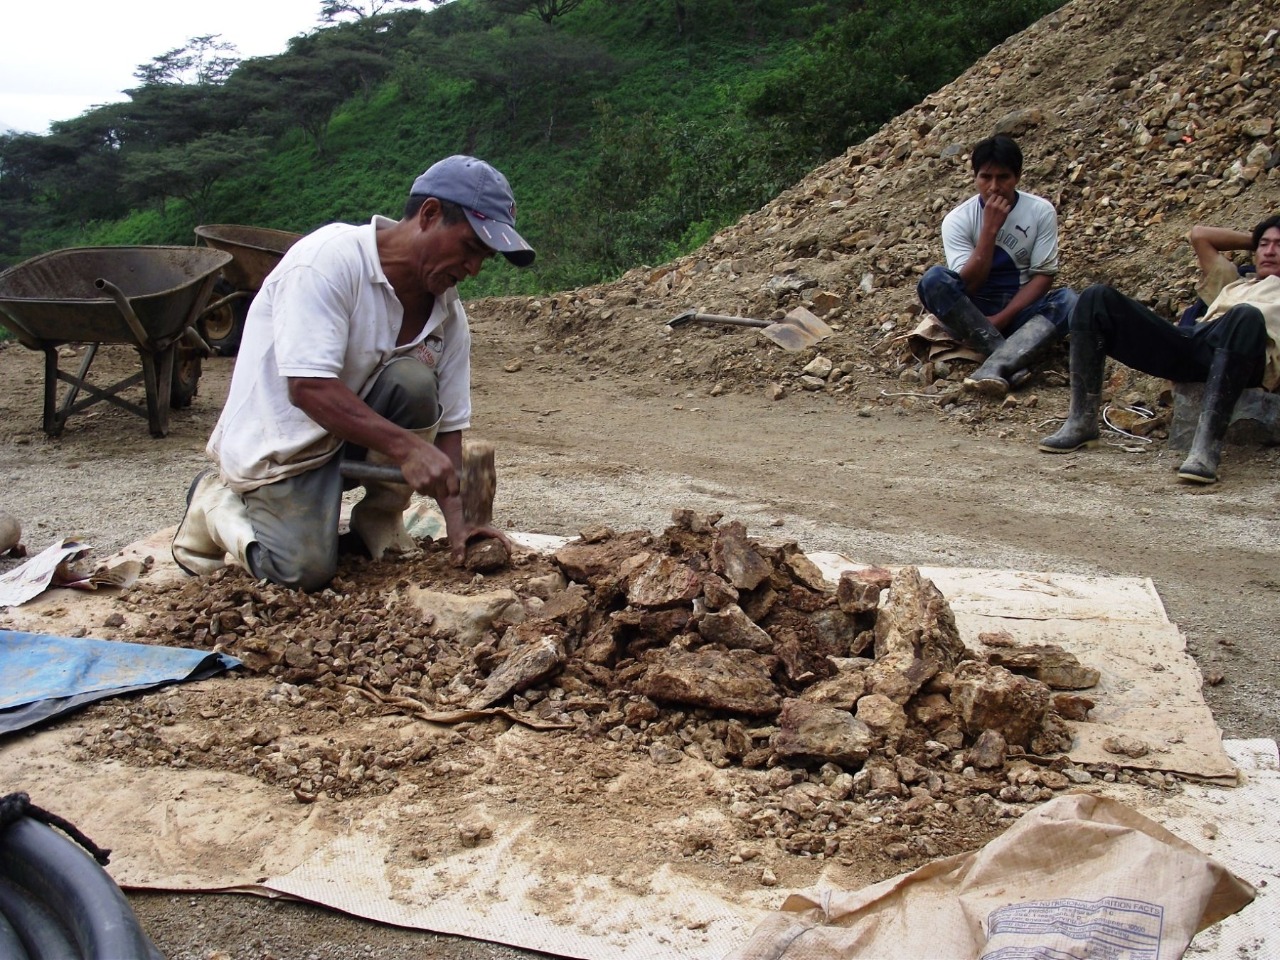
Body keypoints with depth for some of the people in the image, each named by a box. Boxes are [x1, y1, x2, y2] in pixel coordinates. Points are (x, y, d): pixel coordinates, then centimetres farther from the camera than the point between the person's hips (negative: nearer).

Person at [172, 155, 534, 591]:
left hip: (356, 428, 6)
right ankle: (216, 500, 7)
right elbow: (308, 388, -31)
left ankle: (378, 520, -2)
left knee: (413, 384, -24)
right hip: (278, 442, -5)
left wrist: (456, 518, -18)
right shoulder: (329, 260, -24)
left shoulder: (449, 314, -3)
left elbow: (447, 423, -4)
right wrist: (406, 446, -37)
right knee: (308, 570, -23)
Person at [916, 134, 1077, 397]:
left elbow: (1043, 276, -6)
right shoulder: (957, 219, -9)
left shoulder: (1041, 211, -6)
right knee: (934, 279, -30)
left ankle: (995, 366, -47)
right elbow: (967, 285, -18)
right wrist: (990, 228, -25)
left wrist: (1002, 318, -19)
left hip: (1020, 309, 1)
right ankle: (1012, 361, -34)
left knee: (1068, 300, -30)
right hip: (973, 312, -1)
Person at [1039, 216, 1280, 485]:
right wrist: (1252, 240, 49)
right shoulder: (1233, 282, 44)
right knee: (1097, 298, -10)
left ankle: (1207, 442, -49)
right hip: (1191, 344, 4)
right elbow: (1199, 234, 49)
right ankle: (1082, 421, -22)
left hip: (1244, 358, -4)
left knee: (1245, 315, -41)